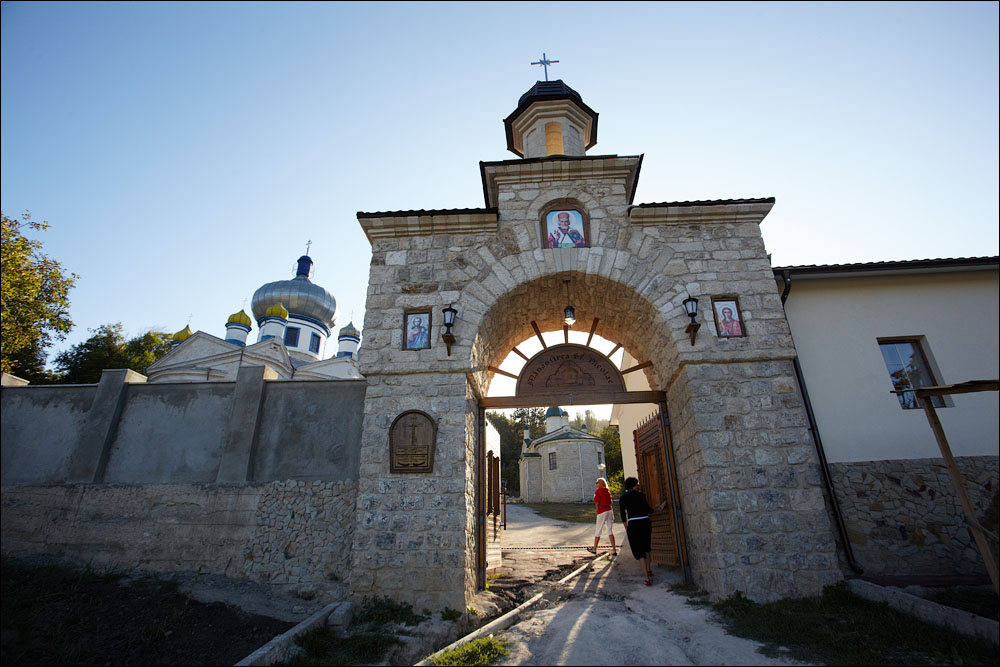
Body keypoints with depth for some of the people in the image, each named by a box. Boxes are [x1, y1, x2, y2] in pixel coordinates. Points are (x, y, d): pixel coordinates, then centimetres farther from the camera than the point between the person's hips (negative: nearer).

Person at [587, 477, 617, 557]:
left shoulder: (598, 491, -8)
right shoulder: (608, 491, 12)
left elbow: (597, 502, -11)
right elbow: (610, 502, 13)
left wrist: (597, 510, 1)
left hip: (602, 512, -6)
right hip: (609, 511, 6)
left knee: (598, 530, 8)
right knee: (610, 530, 8)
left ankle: (594, 549, 21)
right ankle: (614, 550, 2)